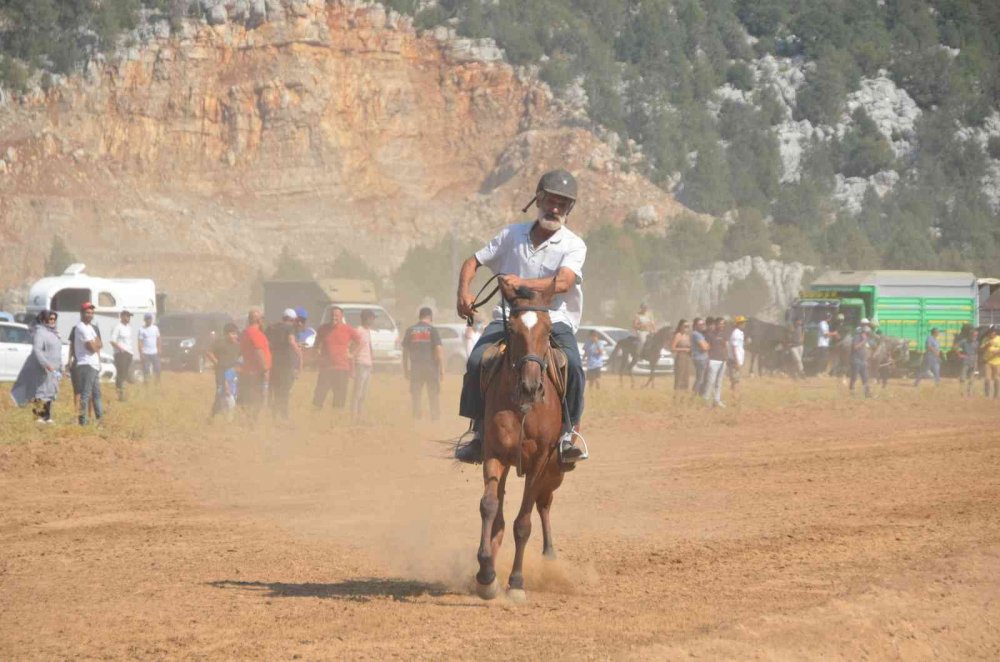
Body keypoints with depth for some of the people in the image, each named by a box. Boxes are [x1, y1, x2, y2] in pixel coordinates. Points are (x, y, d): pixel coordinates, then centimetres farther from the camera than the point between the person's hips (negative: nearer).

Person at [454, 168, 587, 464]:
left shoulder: (574, 246, -1)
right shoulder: (512, 235, 10)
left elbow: (563, 282, -20)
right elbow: (473, 262, 17)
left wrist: (523, 284, -36)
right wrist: (464, 291, -4)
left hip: (555, 320, -2)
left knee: (571, 365, -31)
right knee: (477, 361, -24)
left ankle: (569, 434, -17)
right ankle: (479, 433, -10)